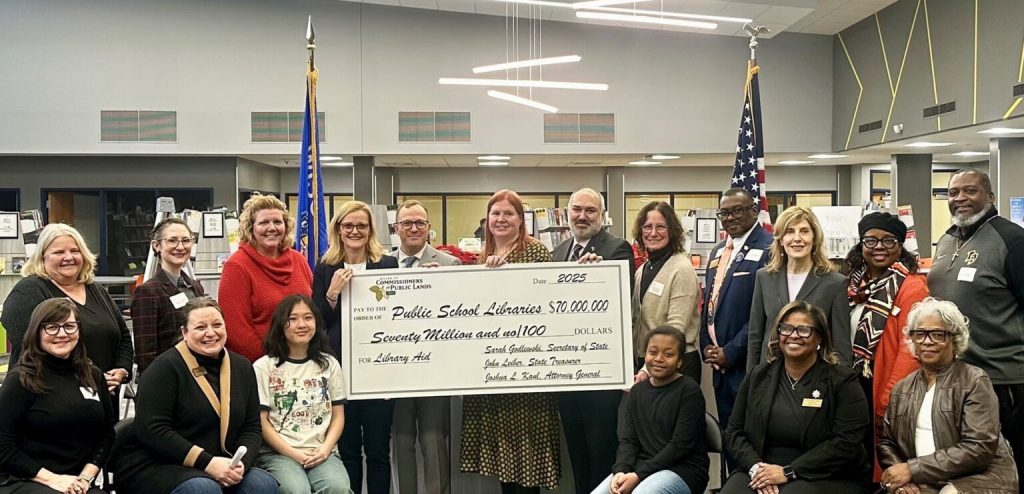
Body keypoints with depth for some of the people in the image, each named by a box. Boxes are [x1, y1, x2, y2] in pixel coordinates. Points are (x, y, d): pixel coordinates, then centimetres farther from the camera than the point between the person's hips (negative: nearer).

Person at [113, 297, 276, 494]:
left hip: (219, 467, 5)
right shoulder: (165, 367, -8)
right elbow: (152, 430, -17)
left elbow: (251, 427, 8)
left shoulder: (242, 367, 9)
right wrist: (207, 462, -23)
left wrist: (241, 463, -13)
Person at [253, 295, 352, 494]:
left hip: (322, 452, 2)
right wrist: (293, 453, -10)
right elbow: (261, 421, 0)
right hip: (277, 452, -2)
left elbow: (338, 415, 12)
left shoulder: (329, 364, 14)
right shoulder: (263, 367, 4)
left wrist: (325, 448, -6)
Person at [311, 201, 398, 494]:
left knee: (378, 450, 5)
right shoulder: (325, 269, 6)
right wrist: (333, 292, -12)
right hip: (341, 368, 1)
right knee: (347, 449, 7)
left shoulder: (389, 265, 4)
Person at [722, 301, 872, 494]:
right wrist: (756, 467, -11)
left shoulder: (842, 381, -1)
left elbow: (846, 443, -11)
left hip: (824, 477, -3)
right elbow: (734, 431, 9)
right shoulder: (758, 377, 11)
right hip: (762, 473, 3)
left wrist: (788, 472, -16)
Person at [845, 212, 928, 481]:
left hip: (881, 391, -6)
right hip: (852, 388, 7)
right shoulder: (855, 284, 11)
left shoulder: (911, 287, -11)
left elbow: (910, 350, -17)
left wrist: (888, 402, -20)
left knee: (884, 465, 3)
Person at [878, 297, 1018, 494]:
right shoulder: (902, 388, 11)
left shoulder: (975, 381, -4)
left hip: (980, 478, -3)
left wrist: (913, 469, -18)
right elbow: (887, 442, 11)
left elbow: (980, 447, -15)